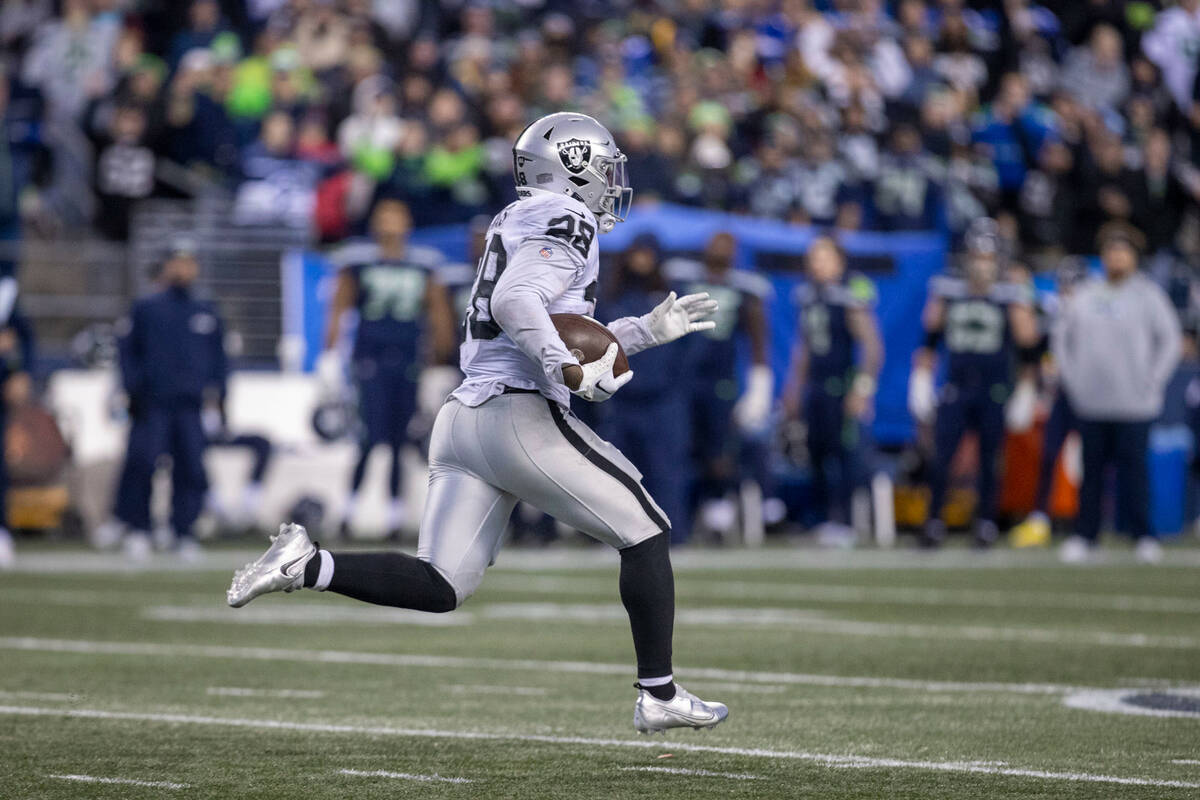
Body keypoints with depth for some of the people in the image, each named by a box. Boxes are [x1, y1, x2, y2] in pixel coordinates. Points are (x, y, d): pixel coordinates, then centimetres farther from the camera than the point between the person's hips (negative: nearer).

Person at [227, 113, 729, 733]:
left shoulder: (519, 223, 24)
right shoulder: (564, 220, -4)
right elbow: (515, 302, -21)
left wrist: (647, 331, 30)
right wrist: (570, 371, -20)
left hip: (463, 419, 8)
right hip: (523, 418, -8)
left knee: (439, 587, 4)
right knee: (645, 534, 6)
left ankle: (306, 565, -11)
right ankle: (658, 696, 7)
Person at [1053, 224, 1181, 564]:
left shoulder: (1148, 295, 1)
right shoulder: (1084, 295, 10)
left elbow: (1170, 341, 2)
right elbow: (1062, 336, 18)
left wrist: (1152, 381, -4)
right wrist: (1071, 377, 8)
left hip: (1134, 406, -3)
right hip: (1090, 403, 3)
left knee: (1133, 467, -5)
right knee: (1092, 468, 5)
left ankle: (1144, 536, 3)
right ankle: (1083, 536, 9)